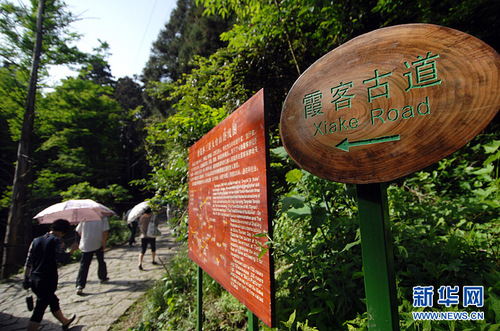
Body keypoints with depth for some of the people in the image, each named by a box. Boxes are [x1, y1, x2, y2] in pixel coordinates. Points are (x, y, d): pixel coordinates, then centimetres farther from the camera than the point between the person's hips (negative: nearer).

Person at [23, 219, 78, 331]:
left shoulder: (36, 240, 7)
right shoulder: (56, 240, -13)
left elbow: (28, 262, 8)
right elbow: (59, 258, -23)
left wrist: (26, 279, 15)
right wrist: (71, 251, -8)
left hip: (33, 279, 8)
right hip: (48, 280, -8)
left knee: (53, 301, 25)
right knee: (39, 310, 3)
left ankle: (65, 322, 44)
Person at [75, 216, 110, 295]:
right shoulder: (103, 217, -10)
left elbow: (79, 231, 8)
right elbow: (105, 231, -17)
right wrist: (104, 243, -7)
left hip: (85, 245, 2)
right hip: (98, 244, -1)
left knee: (84, 265, 3)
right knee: (101, 261, 18)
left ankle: (80, 286, -5)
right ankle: (103, 277, 34)